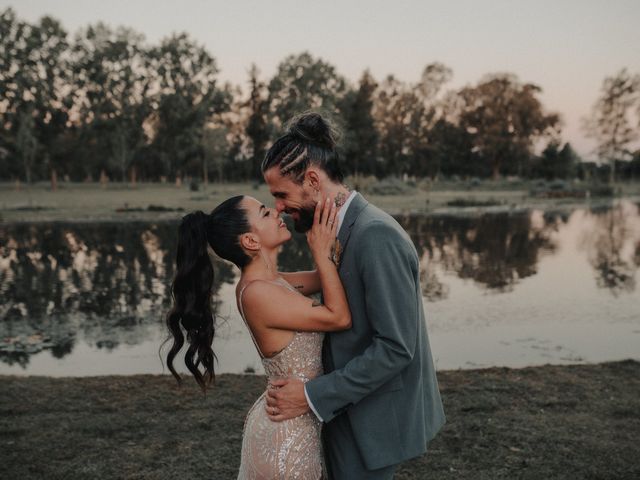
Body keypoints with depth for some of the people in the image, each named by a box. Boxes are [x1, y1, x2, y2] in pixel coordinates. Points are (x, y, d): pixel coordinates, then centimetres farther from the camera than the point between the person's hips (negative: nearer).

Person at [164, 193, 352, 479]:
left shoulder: (270, 283, 3)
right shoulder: (257, 293, -24)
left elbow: (323, 278, 11)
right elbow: (340, 317, -20)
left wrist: (329, 231, -2)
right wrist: (322, 252, -15)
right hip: (287, 432, -9)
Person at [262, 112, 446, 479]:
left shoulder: (376, 235, -24)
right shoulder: (348, 228, 5)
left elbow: (395, 346, -26)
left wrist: (313, 395, -22)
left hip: (377, 419, -9)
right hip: (357, 411, 9)